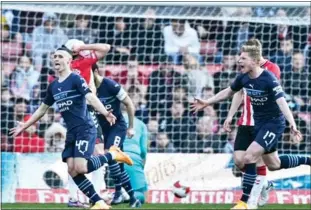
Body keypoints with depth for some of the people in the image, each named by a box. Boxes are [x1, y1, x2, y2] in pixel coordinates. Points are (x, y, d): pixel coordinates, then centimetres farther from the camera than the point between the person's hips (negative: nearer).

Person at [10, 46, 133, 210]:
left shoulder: (76, 79, -8)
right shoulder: (53, 86, 14)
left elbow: (91, 98, -22)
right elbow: (42, 109, 27)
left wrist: (105, 113, -39)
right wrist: (24, 126, 32)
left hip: (85, 129, -8)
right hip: (71, 132, 8)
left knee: (81, 168, -21)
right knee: (72, 170, -5)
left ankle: (113, 155, 2)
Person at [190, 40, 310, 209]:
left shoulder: (269, 79, -25)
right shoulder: (243, 78, -4)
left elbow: (282, 103, -34)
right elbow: (228, 92, 16)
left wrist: (293, 126, -46)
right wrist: (206, 103, 16)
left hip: (273, 123, -8)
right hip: (259, 123, 8)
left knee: (249, 157, -19)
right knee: (273, 165, 17)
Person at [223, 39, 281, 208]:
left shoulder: (271, 69, -9)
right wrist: (230, 116, 17)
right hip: (245, 123, 6)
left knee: (258, 159, -6)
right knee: (239, 159, 0)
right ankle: (264, 184, 24)